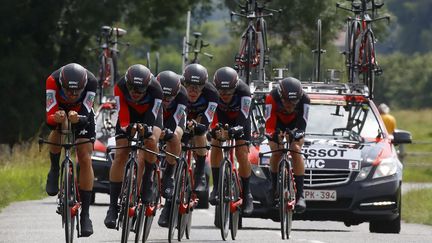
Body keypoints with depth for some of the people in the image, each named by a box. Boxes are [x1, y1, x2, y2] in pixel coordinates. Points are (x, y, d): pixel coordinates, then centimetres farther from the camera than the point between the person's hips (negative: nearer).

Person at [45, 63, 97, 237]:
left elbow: (86, 114, -34)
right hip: (59, 111, 0)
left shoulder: (91, 82, -35)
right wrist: (56, 118, -59)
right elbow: (50, 117, -37)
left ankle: (85, 214, -6)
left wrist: (78, 119, -57)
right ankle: (54, 171, -1)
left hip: (81, 114, 0)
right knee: (56, 136, -33)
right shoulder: (53, 80, -37)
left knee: (85, 160, -11)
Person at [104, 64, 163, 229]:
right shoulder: (121, 87, -33)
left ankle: (147, 183, -9)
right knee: (120, 155, -13)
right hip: (129, 113, 1)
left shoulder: (155, 89, -36)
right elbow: (123, 118, -31)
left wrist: (145, 130, -53)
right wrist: (126, 128, -51)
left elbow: (151, 120, -34)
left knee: (151, 141, -32)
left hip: (150, 112, -1)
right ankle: (113, 206, -9)